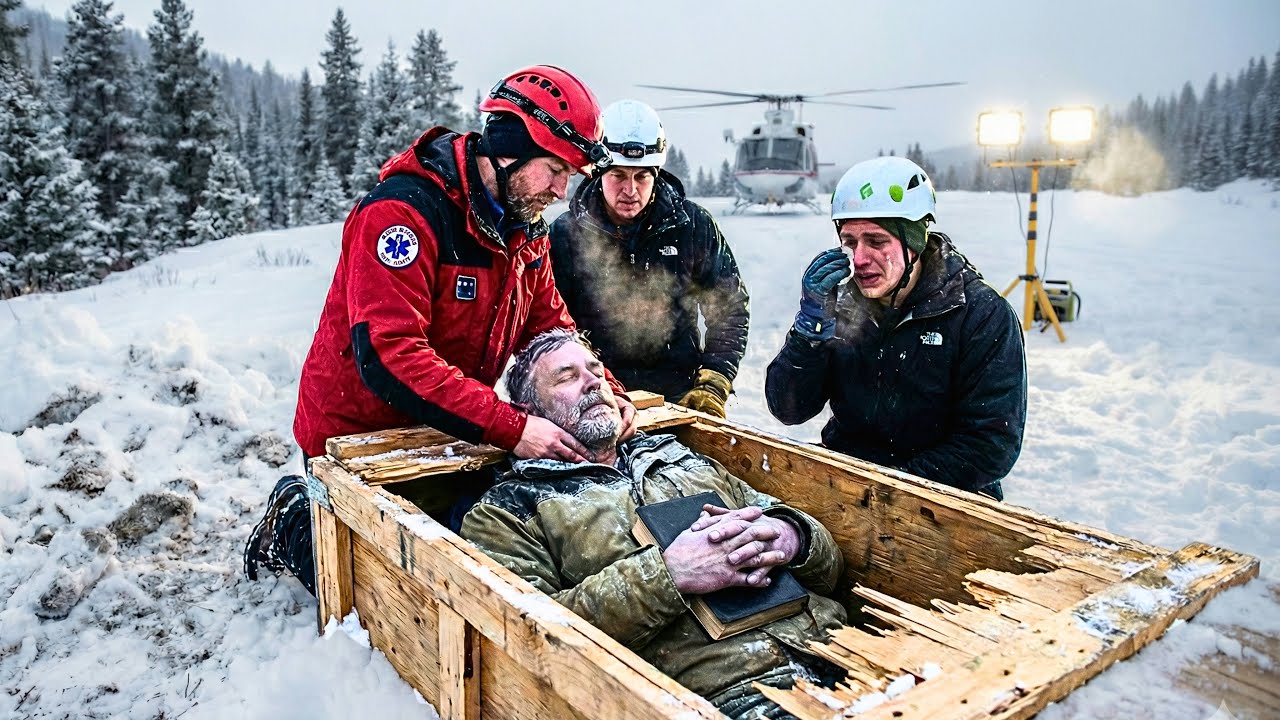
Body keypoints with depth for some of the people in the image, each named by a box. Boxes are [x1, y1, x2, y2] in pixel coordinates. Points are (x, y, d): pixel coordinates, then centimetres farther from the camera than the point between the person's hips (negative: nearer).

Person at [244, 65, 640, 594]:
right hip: (356, 433, -7)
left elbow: (551, 327, 3)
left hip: (446, 433, 7)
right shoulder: (402, 211, -26)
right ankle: (293, 525, 25)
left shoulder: (525, 229, 1)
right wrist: (510, 427, -38)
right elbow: (387, 356, -34)